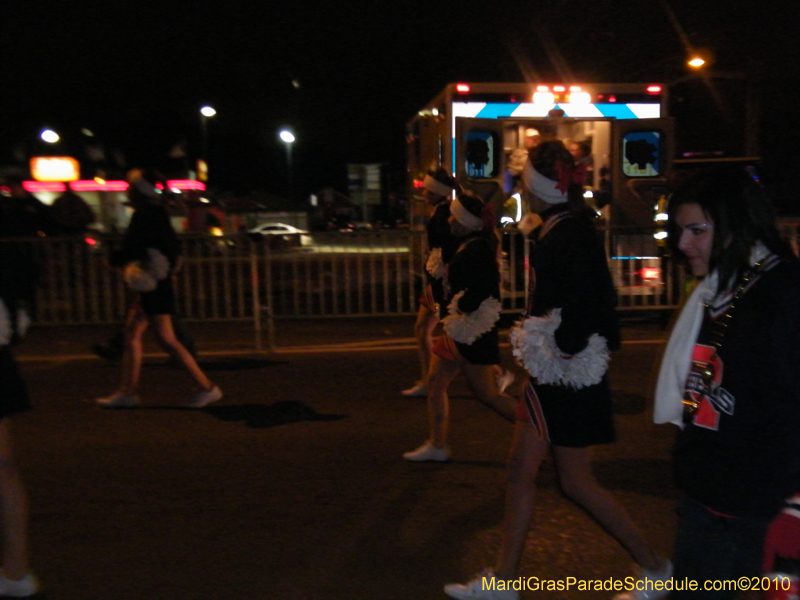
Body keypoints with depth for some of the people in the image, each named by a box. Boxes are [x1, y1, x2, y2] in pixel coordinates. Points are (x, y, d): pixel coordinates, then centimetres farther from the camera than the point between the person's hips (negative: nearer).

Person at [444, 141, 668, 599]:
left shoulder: (569, 234, -19)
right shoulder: (556, 230, 11)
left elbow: (583, 305, -26)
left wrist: (562, 353, -15)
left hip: (569, 374, -10)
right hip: (551, 372, 10)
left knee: (577, 481, 3)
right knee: (522, 467, 12)